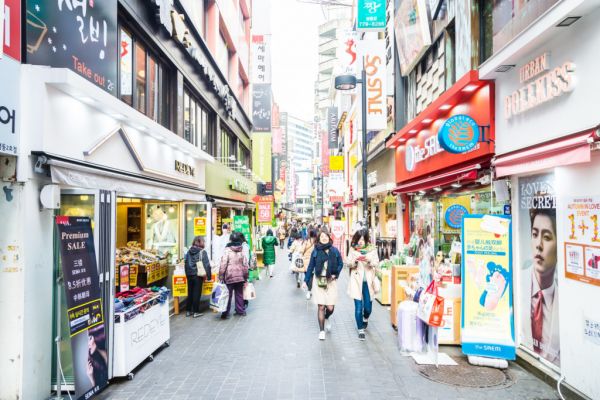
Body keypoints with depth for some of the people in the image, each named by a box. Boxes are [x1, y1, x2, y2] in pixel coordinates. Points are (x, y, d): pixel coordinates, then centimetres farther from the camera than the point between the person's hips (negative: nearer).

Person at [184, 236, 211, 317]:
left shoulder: (189, 251, 5)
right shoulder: (203, 252, -9)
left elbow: (185, 263, 9)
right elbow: (206, 264, -11)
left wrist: (187, 274, 17)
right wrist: (208, 276, -5)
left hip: (189, 275, 5)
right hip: (198, 275, -5)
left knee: (190, 292, 14)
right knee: (197, 293, 3)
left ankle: (189, 311, 20)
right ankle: (196, 312, 7)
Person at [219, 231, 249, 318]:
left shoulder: (227, 251, -10)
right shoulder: (242, 251, 5)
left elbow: (223, 265, -13)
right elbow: (245, 265, 7)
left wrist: (221, 276, -6)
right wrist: (245, 278, 15)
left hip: (229, 277, -4)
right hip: (240, 277, 4)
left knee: (228, 295, 2)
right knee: (239, 295, 14)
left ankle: (225, 313, 4)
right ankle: (240, 310, 20)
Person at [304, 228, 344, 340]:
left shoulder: (335, 251, 0)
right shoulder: (315, 251, -1)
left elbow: (340, 264, 7)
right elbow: (310, 266, 4)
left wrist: (335, 274, -9)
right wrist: (306, 280, 5)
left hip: (331, 281, 1)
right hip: (318, 281, -1)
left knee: (330, 307, -1)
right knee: (321, 307, 0)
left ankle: (326, 318, 36)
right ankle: (321, 330, 15)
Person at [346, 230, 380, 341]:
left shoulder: (372, 249, 1)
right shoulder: (352, 250, 1)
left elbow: (377, 264, -1)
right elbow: (348, 263, 2)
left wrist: (369, 260, -21)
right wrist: (355, 260, -18)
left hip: (368, 281, 1)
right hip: (357, 281, -1)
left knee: (368, 306, 6)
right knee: (358, 307, -4)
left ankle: (365, 318, 41)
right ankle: (361, 330, 11)